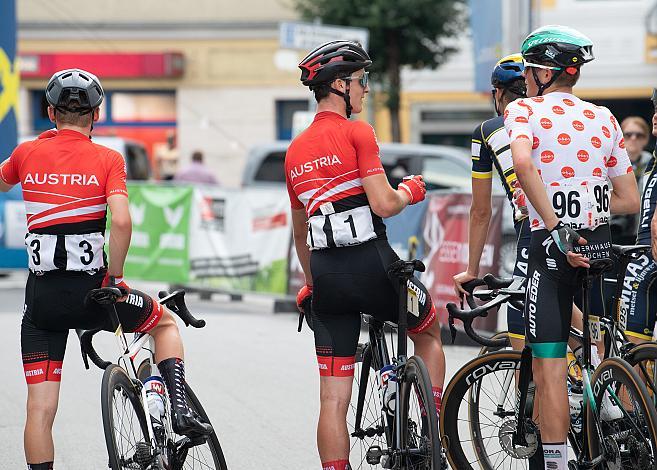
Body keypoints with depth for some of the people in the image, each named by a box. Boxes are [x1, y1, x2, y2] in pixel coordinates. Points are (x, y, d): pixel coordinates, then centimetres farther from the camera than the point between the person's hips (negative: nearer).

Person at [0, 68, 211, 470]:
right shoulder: (107, 160, -4)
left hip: (43, 297, 1)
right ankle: (181, 412, 10)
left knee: (40, 409, 5)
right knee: (166, 324, 26)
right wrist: (114, 278, -7)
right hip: (91, 290, -1)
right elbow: (121, 221, -19)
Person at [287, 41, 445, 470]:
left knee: (334, 397, 4)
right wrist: (409, 191, 6)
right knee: (429, 332, 23)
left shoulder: (296, 150, 15)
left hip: (326, 274, 5)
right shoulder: (357, 133, -6)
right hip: (371, 263, -5)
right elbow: (383, 204, -15)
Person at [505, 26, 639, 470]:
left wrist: (557, 229, -24)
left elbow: (523, 163, -24)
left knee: (549, 367, -4)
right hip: (602, 246, 5)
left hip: (553, 249, -5)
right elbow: (630, 200, 12)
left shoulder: (524, 110, -2)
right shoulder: (604, 118, 12)